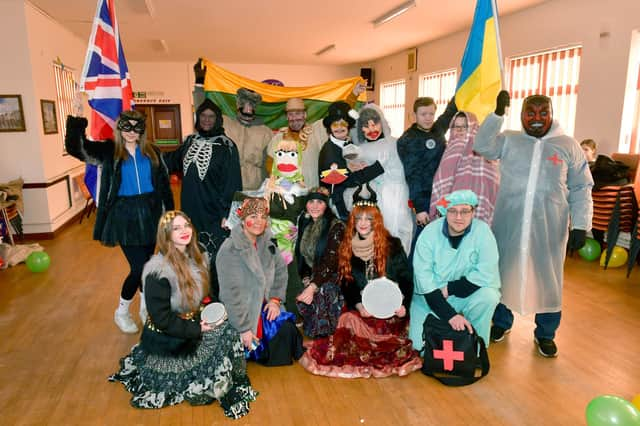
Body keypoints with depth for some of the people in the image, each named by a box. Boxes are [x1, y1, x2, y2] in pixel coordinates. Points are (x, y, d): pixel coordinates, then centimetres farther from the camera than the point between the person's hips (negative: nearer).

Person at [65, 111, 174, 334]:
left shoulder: (151, 152, 5)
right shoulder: (109, 151, -2)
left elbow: (164, 183, 9)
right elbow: (76, 148, -17)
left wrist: (170, 213, 7)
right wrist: (78, 121, -30)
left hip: (150, 213, 3)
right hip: (124, 216, -3)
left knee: (147, 263, 13)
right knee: (139, 267, -6)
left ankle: (145, 307, 34)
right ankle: (121, 312, 18)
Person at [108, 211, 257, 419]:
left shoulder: (197, 258, 1)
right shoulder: (159, 270, -23)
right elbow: (161, 318, -21)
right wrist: (196, 329, -20)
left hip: (192, 324, 8)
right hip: (166, 340, -8)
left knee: (229, 332, -10)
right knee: (226, 337, -15)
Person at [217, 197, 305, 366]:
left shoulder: (266, 243, 0)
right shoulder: (229, 250, -20)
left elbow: (281, 269, 8)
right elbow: (230, 294, -21)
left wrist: (275, 299, -5)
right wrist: (243, 328, -19)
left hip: (263, 307, 6)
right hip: (241, 314, -5)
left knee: (286, 329, -11)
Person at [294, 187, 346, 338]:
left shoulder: (336, 226, -11)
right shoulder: (304, 224, 10)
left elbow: (331, 261, -18)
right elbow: (301, 256, 13)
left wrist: (313, 286, -24)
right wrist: (306, 279, -4)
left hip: (331, 278, -5)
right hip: (311, 277, 5)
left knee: (320, 295, -30)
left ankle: (322, 335, -11)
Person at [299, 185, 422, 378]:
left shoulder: (392, 245, 3)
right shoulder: (347, 248, 12)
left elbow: (406, 279, 2)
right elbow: (345, 283, 9)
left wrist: (403, 305, -14)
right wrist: (358, 305, -9)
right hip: (361, 310, 4)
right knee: (348, 321, -24)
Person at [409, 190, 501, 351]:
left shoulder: (482, 231, -13)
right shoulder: (429, 233, -13)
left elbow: (486, 274, -18)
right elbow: (424, 279, -16)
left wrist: (450, 288, -17)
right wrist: (450, 314, -24)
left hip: (467, 295, 0)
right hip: (431, 297, 0)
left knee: (488, 295, -30)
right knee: (421, 344, -15)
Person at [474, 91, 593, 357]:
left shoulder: (568, 146, 4)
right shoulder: (508, 140, 5)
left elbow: (581, 189, 4)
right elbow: (482, 146, -11)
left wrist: (580, 226, -1)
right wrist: (497, 114, -17)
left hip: (549, 227, 0)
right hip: (508, 225, 1)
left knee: (548, 278, 9)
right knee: (504, 271, 13)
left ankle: (545, 334, 30)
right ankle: (502, 321, 35)